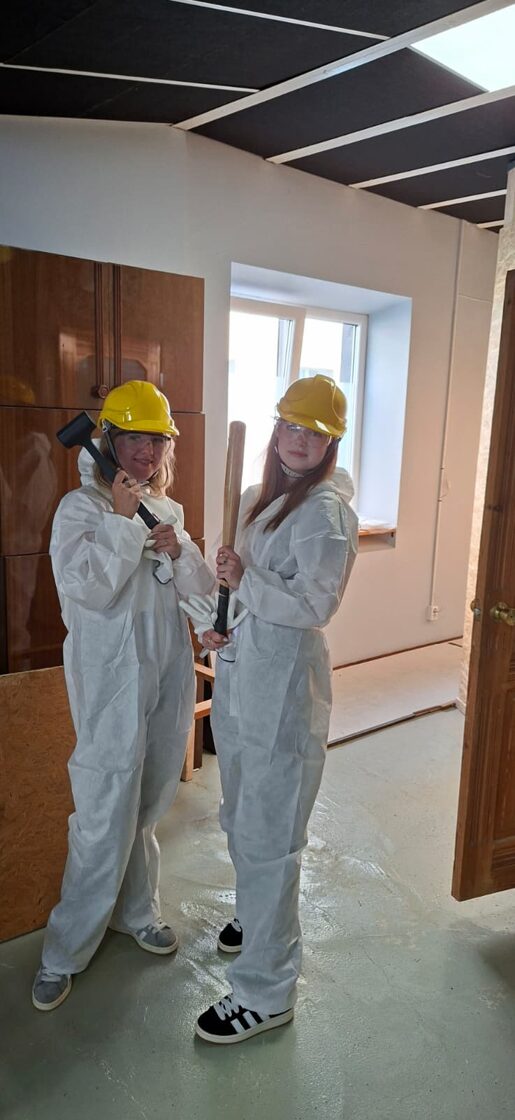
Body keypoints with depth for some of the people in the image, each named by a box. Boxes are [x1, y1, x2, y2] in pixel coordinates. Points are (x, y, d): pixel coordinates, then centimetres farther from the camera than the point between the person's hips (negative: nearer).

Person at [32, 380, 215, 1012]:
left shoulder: (168, 512, 10)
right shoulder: (80, 508, -8)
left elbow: (202, 592, 8)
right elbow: (85, 587, -22)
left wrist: (179, 552, -10)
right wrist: (123, 520, -20)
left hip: (169, 675, 6)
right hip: (112, 681, -6)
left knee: (146, 805, 18)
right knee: (106, 816, 0)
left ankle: (135, 910, 39)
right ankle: (64, 952, 19)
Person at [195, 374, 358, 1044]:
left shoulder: (326, 511, -15)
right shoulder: (259, 500, 11)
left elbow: (315, 606, -20)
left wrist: (246, 581, -26)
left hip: (284, 685, -9)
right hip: (239, 672, 9)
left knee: (268, 837, 0)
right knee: (242, 819, 24)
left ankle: (266, 993, 17)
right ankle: (260, 916, 49)